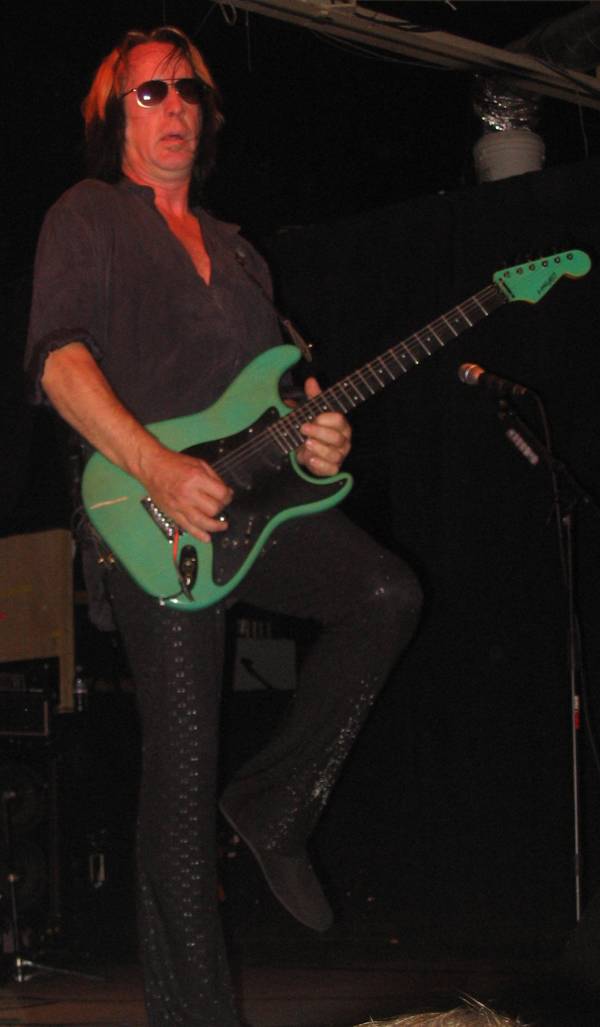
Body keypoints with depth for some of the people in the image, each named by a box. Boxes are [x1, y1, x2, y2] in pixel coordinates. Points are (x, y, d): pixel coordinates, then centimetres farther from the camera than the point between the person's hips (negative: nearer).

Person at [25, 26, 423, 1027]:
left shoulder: (236, 249, 25)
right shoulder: (87, 217, 5)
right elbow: (58, 358, -10)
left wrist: (316, 432, 0)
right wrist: (160, 470, -24)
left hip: (259, 499, 6)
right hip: (156, 523, -6)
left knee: (387, 593, -17)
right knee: (183, 766, -8)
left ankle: (275, 800, 0)